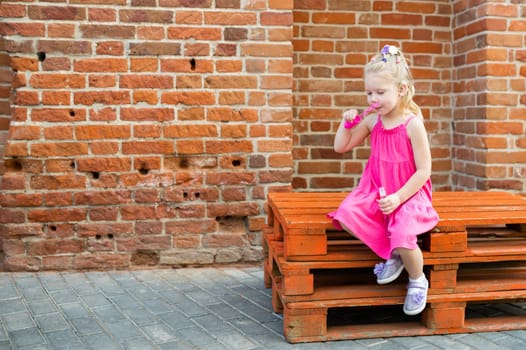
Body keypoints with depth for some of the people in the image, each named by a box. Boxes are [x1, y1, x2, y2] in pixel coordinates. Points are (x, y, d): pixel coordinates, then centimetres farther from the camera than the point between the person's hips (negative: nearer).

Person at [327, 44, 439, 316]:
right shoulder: (372, 120, 4)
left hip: (408, 194, -5)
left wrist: (398, 197, -20)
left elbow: (423, 170, -13)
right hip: (376, 191, 5)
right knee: (346, 214, -23)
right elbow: (341, 147, 13)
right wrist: (348, 123, -4)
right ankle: (390, 255, -1)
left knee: (402, 238, -30)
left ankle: (418, 280, 6)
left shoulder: (412, 123, -12)